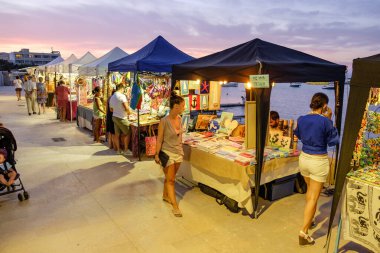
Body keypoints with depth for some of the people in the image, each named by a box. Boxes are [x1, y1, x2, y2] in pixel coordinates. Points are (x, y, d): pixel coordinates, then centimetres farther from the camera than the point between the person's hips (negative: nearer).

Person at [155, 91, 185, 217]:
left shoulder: (179, 119, 1)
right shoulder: (164, 121, -19)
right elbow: (159, 139, -12)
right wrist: (157, 155, -9)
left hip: (178, 153, 6)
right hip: (168, 153, -6)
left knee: (170, 178, 19)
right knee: (170, 180, 1)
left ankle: (165, 196, 39)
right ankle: (175, 206, 8)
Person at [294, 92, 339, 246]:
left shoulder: (301, 119, -3)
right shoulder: (325, 121, -18)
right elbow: (333, 141, -4)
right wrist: (329, 120, -2)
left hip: (304, 158, 6)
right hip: (319, 161, -5)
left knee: (310, 190, 28)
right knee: (313, 197, 1)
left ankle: (309, 218, 45)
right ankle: (304, 232, 1)